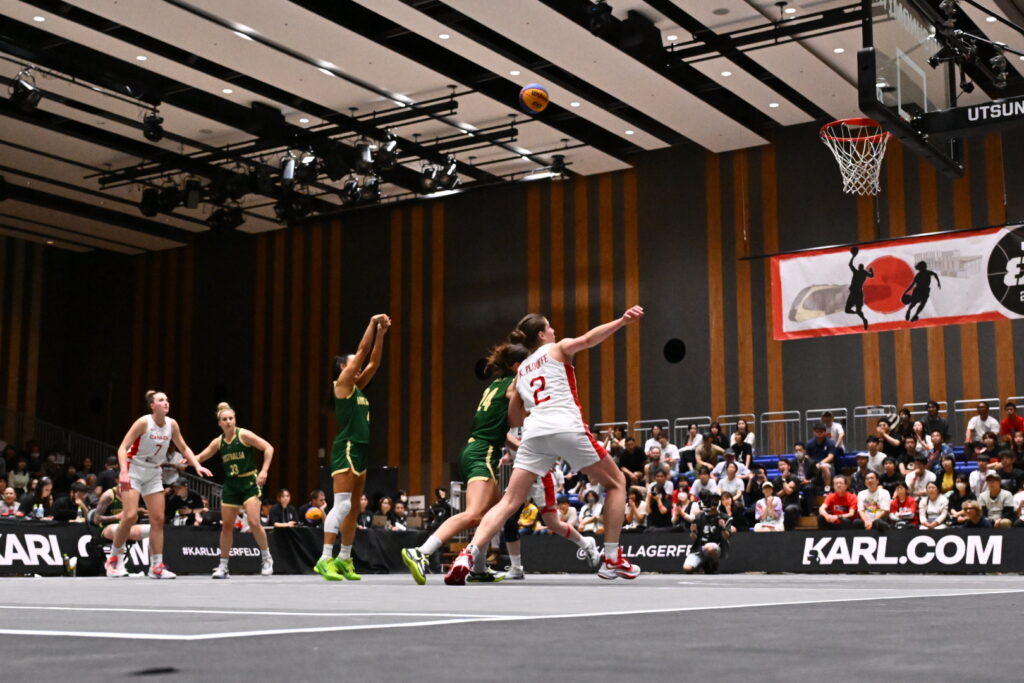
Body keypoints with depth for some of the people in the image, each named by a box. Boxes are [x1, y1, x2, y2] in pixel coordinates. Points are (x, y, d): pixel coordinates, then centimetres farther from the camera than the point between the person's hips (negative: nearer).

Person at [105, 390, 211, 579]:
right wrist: (123, 472, -32)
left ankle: (156, 566, 5)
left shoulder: (172, 424, -3)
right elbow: (122, 447, -19)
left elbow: (184, 448, 10)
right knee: (130, 515, -18)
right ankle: (114, 559, 1)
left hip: (153, 475, 6)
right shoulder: (144, 422, -18)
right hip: (133, 471, -6)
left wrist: (197, 465, -3)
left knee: (158, 519, 0)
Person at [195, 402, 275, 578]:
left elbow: (268, 448, -11)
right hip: (230, 485, 5)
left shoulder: (244, 434, -9)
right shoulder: (218, 442, 5)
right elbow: (201, 456, 13)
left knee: (253, 521, -16)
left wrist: (264, 471, -19)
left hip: (249, 482, -5)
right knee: (226, 525, 4)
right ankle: (223, 566, 13)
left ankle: (267, 558, 3)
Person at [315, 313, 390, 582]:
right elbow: (362, 351, -6)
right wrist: (373, 324, 0)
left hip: (361, 449, 9)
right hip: (347, 448, -9)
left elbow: (374, 361, 19)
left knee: (352, 508, 10)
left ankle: (344, 559, 15)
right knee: (341, 504, -17)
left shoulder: (357, 387, 19)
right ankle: (325, 559, -21)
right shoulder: (342, 383, -3)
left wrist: (381, 333, 14)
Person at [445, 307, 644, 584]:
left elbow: (513, 420, 31)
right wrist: (622, 321, -15)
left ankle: (467, 555, -20)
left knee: (510, 501, 1)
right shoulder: (558, 349, 16)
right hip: (568, 428, -4)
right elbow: (587, 339, -7)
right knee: (616, 483, 14)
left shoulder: (521, 370, 28)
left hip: (535, 433, 4)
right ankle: (612, 559, 9)